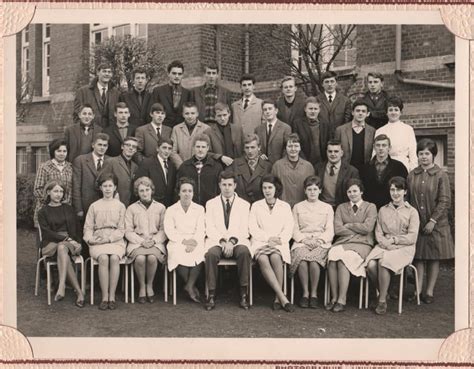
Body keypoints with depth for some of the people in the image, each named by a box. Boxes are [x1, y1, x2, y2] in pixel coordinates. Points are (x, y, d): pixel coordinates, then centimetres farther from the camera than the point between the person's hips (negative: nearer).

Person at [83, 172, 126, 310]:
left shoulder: (120, 206, 13)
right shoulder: (94, 206, 16)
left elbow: (121, 229, 6)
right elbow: (88, 227, 13)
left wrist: (109, 238, -9)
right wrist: (90, 239, -8)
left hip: (115, 240, 0)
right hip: (98, 241, 0)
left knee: (114, 258, -32)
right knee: (103, 258, -31)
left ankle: (112, 297, -27)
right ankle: (104, 297, -27)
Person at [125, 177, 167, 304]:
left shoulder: (160, 207, 12)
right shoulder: (131, 208, 11)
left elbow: (163, 230, 7)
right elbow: (128, 231, 5)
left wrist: (154, 240, -11)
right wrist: (141, 241, -11)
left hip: (156, 242, 0)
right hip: (137, 242, 0)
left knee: (152, 257, -33)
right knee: (140, 258, -32)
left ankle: (150, 286, -9)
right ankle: (141, 287, -10)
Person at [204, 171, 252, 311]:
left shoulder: (244, 205, 14)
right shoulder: (211, 204, 15)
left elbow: (244, 229, 4)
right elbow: (210, 228, 5)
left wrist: (232, 241, -15)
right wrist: (222, 241, -13)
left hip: (237, 241, 0)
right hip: (216, 241, 0)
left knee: (244, 252, -34)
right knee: (211, 254, -33)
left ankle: (244, 294, -25)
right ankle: (211, 295, -25)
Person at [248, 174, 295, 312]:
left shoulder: (285, 206, 17)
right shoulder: (256, 206, 17)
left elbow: (288, 229, 7)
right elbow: (253, 229, 6)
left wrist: (279, 239, -12)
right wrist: (268, 238, -9)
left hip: (279, 244, 0)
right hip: (260, 242, 0)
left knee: (275, 257, -35)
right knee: (263, 260, -33)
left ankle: (277, 299, -30)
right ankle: (283, 298, -36)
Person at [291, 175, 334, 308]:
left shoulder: (327, 208, 19)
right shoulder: (297, 207, 20)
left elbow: (330, 231, 10)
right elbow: (294, 229, 12)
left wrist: (319, 240, -9)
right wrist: (304, 239, -7)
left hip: (321, 242, -1)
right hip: (302, 241, 1)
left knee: (314, 259, -35)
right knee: (301, 258, -35)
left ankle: (314, 294, -24)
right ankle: (305, 293, -24)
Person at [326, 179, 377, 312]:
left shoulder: (370, 207, 10)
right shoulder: (341, 207, 19)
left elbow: (367, 228, -5)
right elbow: (337, 229, 4)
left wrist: (348, 225, 1)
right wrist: (357, 231, -2)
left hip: (362, 244, -3)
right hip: (342, 242, 3)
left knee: (344, 258, -33)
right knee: (332, 256, -31)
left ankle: (342, 300, -30)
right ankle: (334, 297, -26)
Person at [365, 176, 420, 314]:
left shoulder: (411, 212, 6)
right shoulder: (383, 210, 17)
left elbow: (412, 237, -2)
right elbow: (378, 233, 10)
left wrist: (394, 240, -9)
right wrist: (385, 243, -10)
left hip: (404, 248, -3)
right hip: (383, 246, 3)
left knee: (383, 262, -33)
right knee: (371, 264, -28)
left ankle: (382, 301, -20)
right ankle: (383, 292, -6)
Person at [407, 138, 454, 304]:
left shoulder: (441, 175, -5)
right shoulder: (412, 175, 5)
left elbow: (445, 201, -8)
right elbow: (408, 198, 9)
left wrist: (433, 221, -13)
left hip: (436, 224, -2)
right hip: (416, 223, 3)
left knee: (434, 258, 5)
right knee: (418, 258, 5)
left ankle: (429, 291, 14)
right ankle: (418, 290, 11)